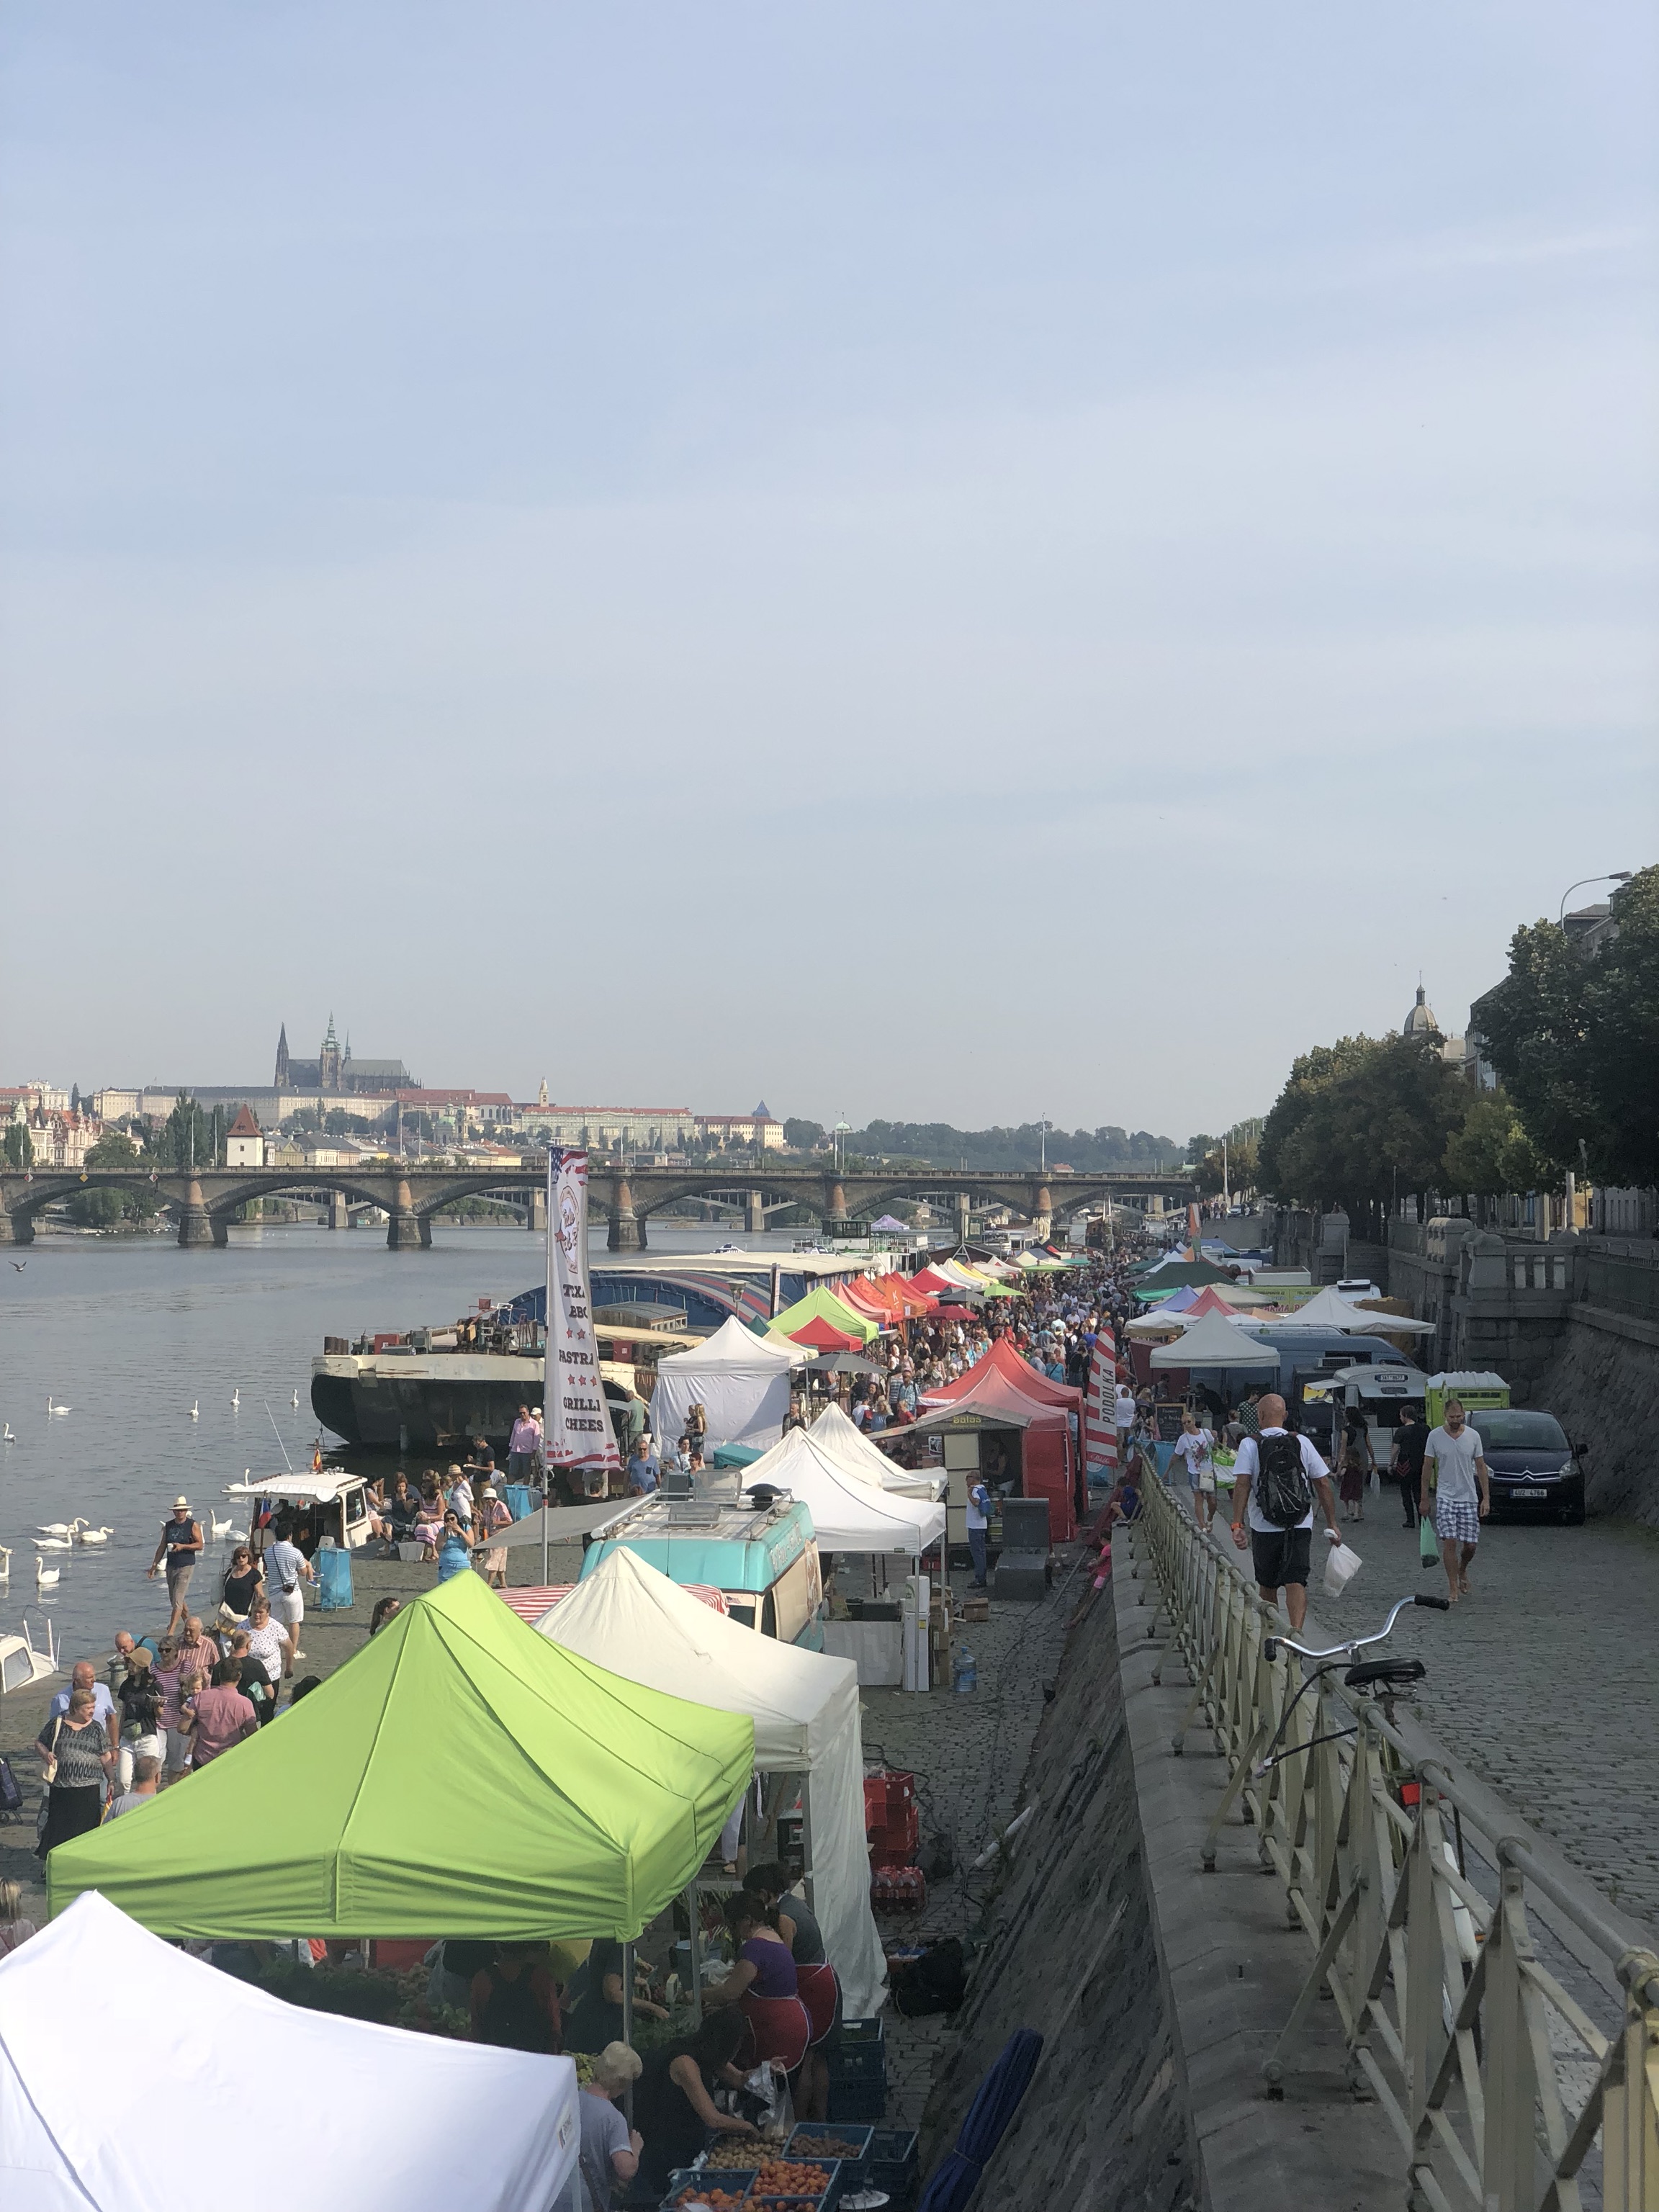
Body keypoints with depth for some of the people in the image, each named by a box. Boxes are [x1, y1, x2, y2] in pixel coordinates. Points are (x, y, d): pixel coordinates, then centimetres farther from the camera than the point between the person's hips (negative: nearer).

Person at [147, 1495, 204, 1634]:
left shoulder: (193, 1525, -6)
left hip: (186, 1566, -6)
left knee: (177, 1599, -12)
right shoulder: (168, 1526, 8)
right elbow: (162, 1546, 12)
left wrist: (182, 1546, -21)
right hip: (171, 1566, 6)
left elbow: (200, 1545, -9)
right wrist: (155, 1564, 7)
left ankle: (171, 1631, -14)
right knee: (174, 1599, 13)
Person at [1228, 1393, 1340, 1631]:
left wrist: (1237, 1525, -17)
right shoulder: (1302, 1443, 3)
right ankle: (1296, 1629, -28)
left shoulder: (1250, 1445, -4)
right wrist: (1332, 1524, 11)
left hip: (1264, 1529, -1)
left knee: (1267, 1585, 17)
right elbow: (1323, 1483, 4)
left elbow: (1242, 1485, -15)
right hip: (1301, 1527, 1)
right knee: (1296, 1583, -7)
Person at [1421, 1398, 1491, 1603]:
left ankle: (1462, 1571, 33)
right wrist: (1424, 1499, 3)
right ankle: (1453, 1587, -2)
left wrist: (1486, 1498, 1)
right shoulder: (1434, 1436, -3)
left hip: (1469, 1498, 2)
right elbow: (1427, 1467, 3)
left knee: (1470, 1545, 2)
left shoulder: (1473, 1436, 1)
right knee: (1449, 1542, -11)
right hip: (1445, 1497, -2)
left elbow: (1481, 1467, 5)